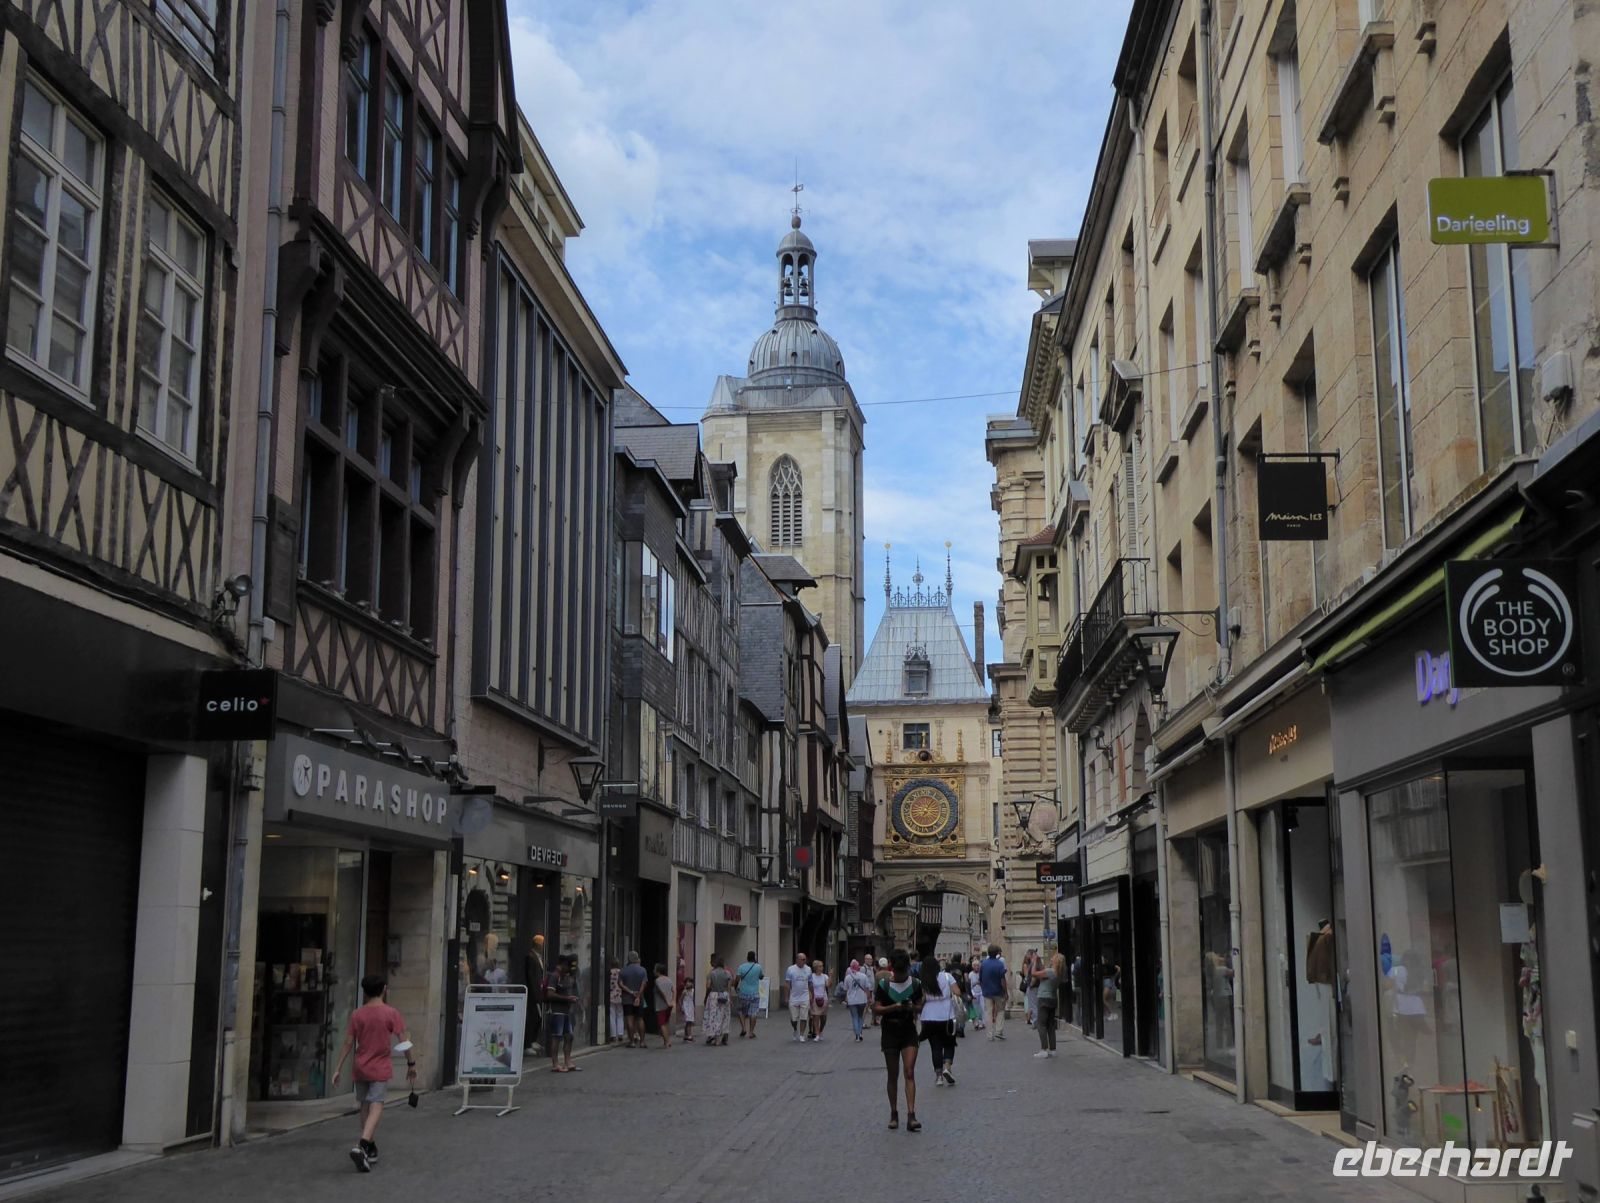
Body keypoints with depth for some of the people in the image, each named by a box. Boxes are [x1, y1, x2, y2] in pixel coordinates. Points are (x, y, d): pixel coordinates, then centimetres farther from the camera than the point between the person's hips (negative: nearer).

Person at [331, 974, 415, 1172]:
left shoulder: (357, 1014, -1)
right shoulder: (391, 1013, -8)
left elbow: (348, 1043, 0)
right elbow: (404, 1041, -9)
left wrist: (338, 1069, 5)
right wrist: (411, 1064, 1)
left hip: (360, 1068, 3)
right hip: (380, 1069, -3)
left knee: (365, 1106, 17)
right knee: (376, 1106, -5)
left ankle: (371, 1148, 27)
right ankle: (361, 1146, -25)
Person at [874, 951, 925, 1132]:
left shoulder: (915, 984, 1)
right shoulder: (884, 985, -5)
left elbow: (920, 1008, 9)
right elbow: (876, 1009, -7)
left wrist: (912, 1007, -15)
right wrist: (894, 1007, -22)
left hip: (909, 1031, 1)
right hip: (890, 1032, 0)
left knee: (909, 1073, -10)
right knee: (893, 1075, 6)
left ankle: (911, 1115, -15)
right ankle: (894, 1114, 18)